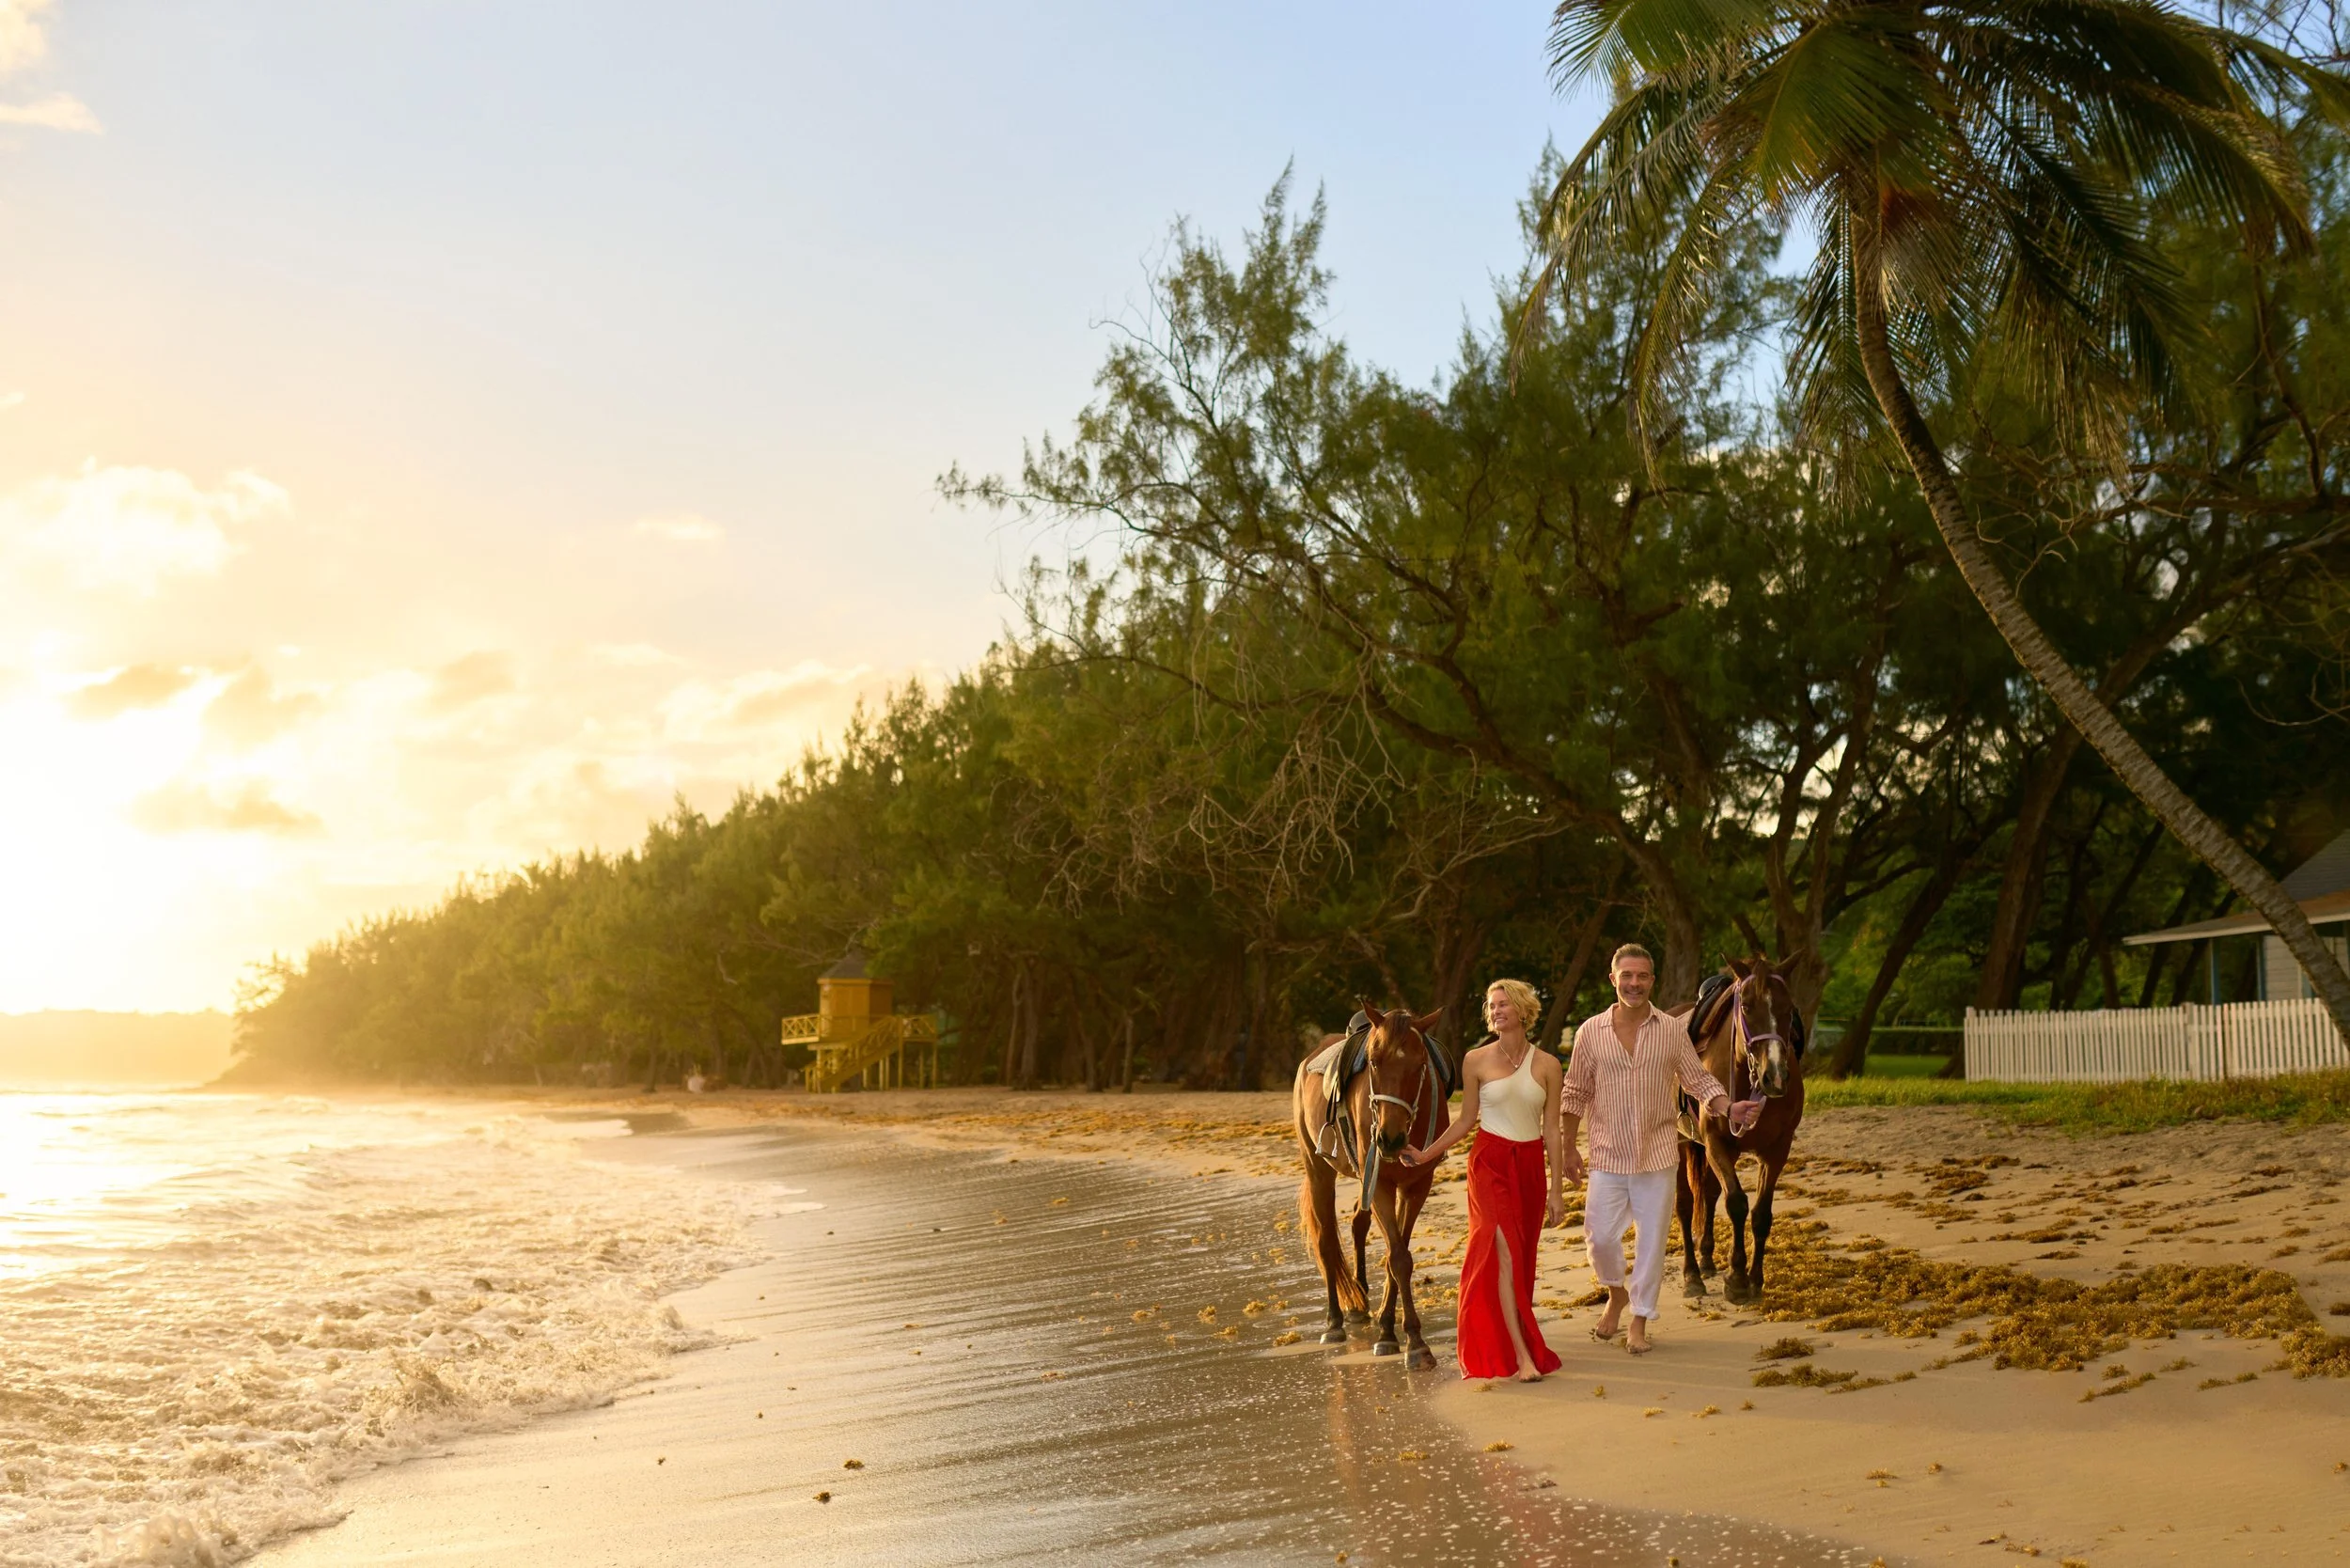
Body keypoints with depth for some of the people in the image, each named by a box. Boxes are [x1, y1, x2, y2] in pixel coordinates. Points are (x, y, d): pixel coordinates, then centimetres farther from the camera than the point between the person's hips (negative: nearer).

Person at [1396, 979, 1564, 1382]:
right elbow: (1466, 1121, 7)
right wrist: (1426, 1154, 0)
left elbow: (1551, 1130, 3)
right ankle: (1522, 1356, -16)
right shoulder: (1476, 1061, -1)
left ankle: (1495, 1341, 19)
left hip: (1530, 1165, 3)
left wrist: (1557, 1190, 1)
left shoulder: (1546, 1065, 2)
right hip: (1490, 1162, -3)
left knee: (1523, 1256, 6)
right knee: (1505, 1252, -13)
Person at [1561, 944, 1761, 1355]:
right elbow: (1575, 1096, 5)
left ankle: (1639, 1320, 20)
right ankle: (1616, 1293, 30)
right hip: (1608, 1156, 0)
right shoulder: (1590, 1032, -2)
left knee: (1652, 1240, 5)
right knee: (1600, 1236, 0)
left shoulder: (1673, 1030, -1)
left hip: (1658, 1155, 0)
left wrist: (1731, 1109, -15)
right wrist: (1569, 1149, 4)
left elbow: (1699, 1081, 3)